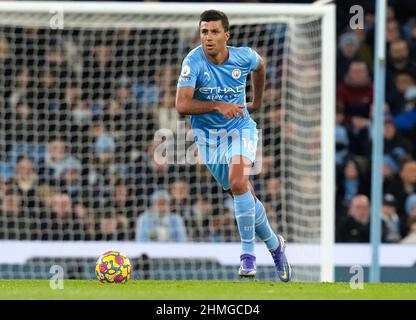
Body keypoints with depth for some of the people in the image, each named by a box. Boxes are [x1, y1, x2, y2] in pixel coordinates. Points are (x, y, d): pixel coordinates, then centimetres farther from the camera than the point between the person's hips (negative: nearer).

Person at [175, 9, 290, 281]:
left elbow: (260, 65, 15)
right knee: (246, 196, 6)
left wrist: (257, 101, 22)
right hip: (208, 135, 1)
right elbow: (182, 105, -27)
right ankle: (274, 244, 30)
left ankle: (248, 253, -18)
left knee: (237, 182, -27)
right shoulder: (194, 62, -20)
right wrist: (218, 106, -37)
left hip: (240, 128, 0)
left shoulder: (244, 56, -12)